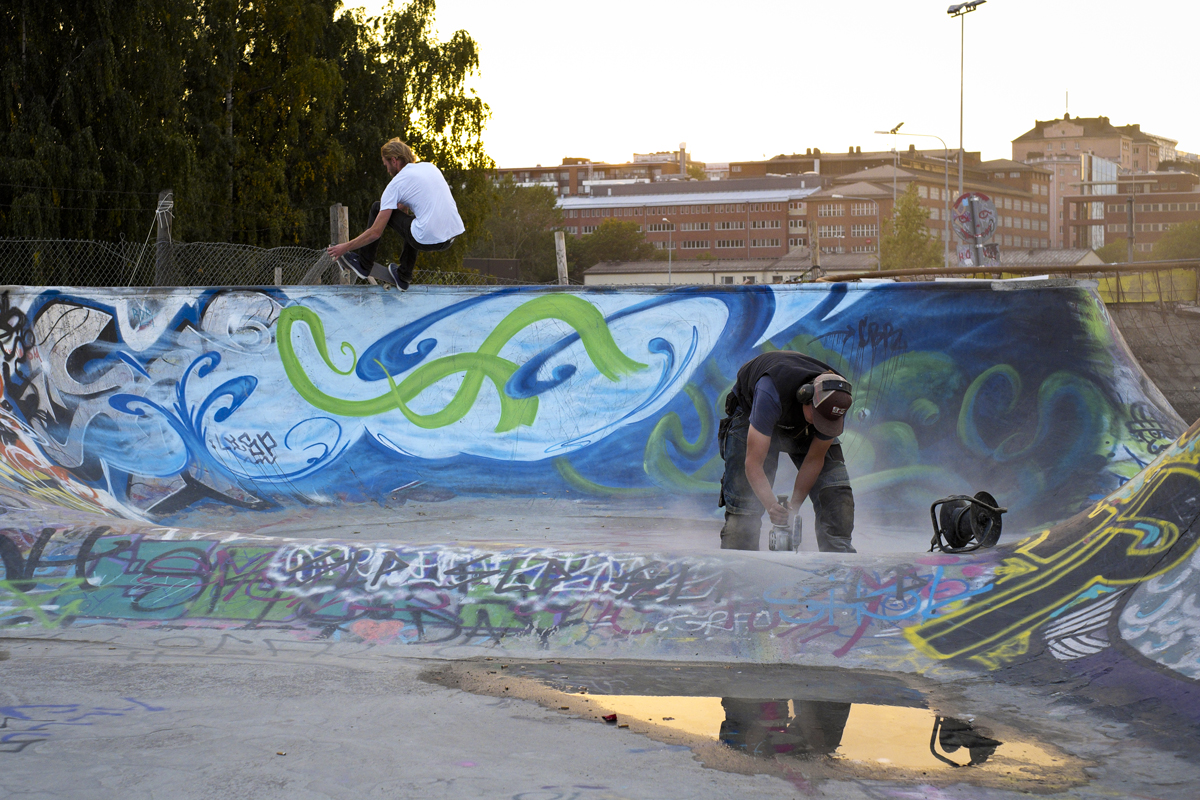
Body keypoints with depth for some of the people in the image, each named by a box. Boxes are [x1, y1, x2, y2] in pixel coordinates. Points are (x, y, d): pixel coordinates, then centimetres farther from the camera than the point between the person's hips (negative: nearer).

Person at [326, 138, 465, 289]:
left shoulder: (395, 184, -3)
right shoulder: (430, 167, 14)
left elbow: (376, 232, -4)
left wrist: (345, 248, 6)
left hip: (427, 241, -7)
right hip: (452, 237, 7)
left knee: (377, 208, 9)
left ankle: (363, 264, 20)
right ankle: (403, 277, 40)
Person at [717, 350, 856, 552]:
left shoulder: (835, 401, -31)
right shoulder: (772, 393, -45)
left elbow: (815, 458, -20)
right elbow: (753, 463, -41)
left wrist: (793, 507, -27)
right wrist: (773, 506, -52)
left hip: (801, 425, 3)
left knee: (835, 488, -14)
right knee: (744, 499, -13)